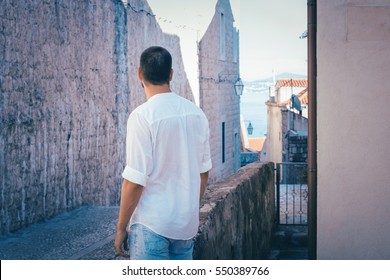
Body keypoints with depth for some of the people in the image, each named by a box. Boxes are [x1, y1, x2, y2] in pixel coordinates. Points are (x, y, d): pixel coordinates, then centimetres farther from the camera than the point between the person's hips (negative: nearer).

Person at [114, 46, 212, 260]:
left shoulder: (142, 116, -15)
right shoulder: (196, 113, 3)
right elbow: (203, 170, 11)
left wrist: (121, 228, -7)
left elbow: (135, 181, -17)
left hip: (151, 225, -6)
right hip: (187, 222, 6)